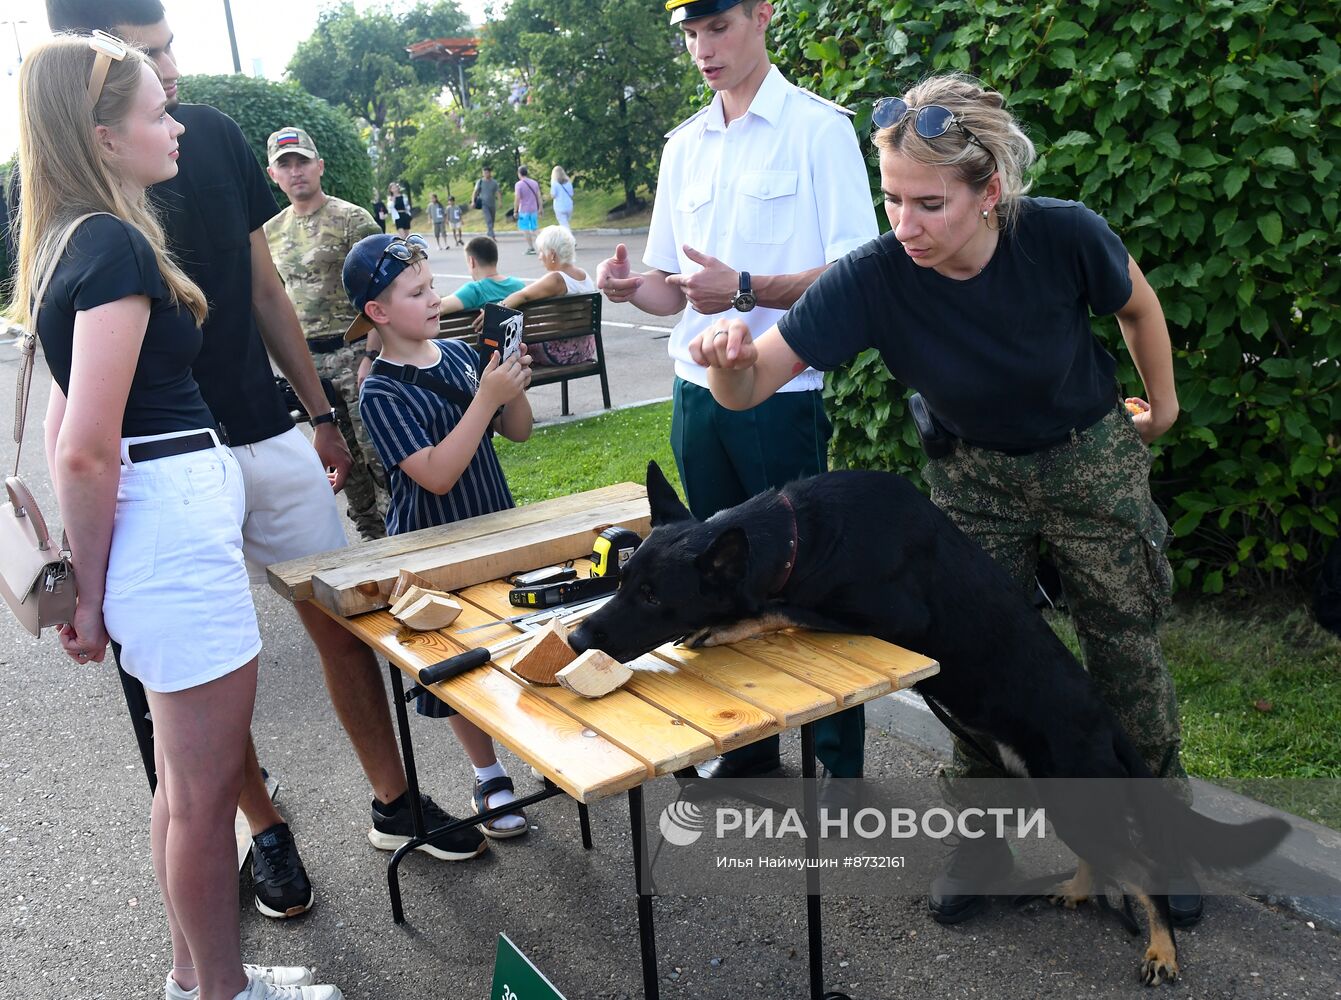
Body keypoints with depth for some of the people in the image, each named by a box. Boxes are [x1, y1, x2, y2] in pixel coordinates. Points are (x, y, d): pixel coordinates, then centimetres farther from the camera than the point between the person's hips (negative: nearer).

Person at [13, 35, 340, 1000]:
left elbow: (69, 434, 17)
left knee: (188, 778, 21)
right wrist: (93, 590, -11)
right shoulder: (117, 246, -16)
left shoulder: (68, 243, 13)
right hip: (174, 521, -10)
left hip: (162, 517, 10)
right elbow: (85, 451, -22)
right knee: (208, 786, 5)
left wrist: (90, 577, 19)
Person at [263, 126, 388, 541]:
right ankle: (371, 536, 21)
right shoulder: (271, 231, 13)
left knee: (376, 450, -6)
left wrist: (371, 355, -19)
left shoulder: (352, 219, -6)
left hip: (352, 350, -6)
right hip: (307, 359, 6)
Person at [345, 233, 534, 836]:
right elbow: (436, 474, -26)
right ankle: (489, 779, 26)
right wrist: (486, 398, -29)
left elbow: (518, 432, 5)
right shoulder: (380, 391, -17)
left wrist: (514, 387, -15)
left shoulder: (459, 353, 0)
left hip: (494, 524, 5)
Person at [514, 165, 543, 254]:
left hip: (524, 211, -5)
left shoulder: (518, 184, -9)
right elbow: (539, 197, 7)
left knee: (525, 229, 2)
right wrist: (540, 209, 12)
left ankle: (530, 247, -2)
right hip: (534, 210, 5)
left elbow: (517, 199, -14)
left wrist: (515, 211, -8)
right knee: (533, 229, 12)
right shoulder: (534, 183, 7)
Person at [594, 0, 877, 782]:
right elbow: (674, 288, 15)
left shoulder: (818, 128, -5)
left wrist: (746, 291, -23)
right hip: (698, 394, 6)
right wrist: (634, 289, -8)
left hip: (782, 396, -6)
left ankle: (842, 768, 16)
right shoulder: (684, 147, 13)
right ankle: (749, 746, 30)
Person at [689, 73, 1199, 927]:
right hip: (973, 474, 1)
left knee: (1125, 646, 9)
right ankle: (982, 833, 27)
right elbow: (749, 386, -30)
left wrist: (1162, 404, 9)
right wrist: (729, 358, -54)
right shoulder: (871, 280, -28)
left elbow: (1137, 306, -5)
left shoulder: (1064, 236, -28)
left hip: (1092, 460, 0)